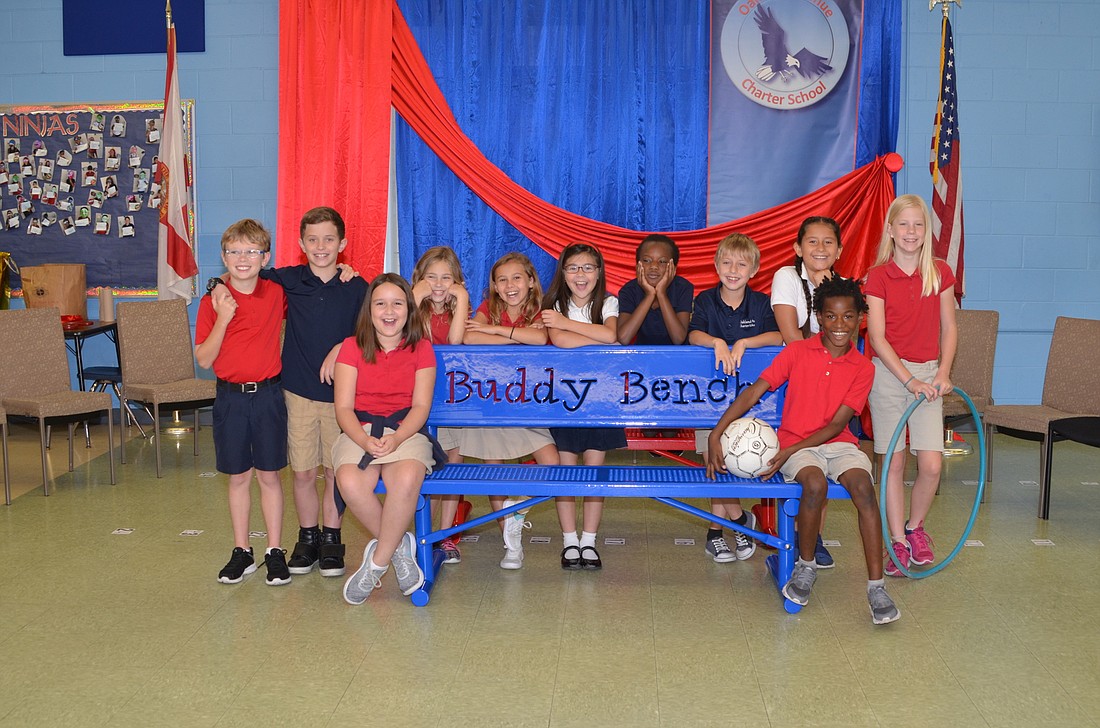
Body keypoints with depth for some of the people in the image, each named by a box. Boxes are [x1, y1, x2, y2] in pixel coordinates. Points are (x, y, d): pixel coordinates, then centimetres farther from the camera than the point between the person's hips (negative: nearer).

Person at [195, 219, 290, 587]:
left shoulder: (276, 293, -1)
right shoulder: (213, 302, -3)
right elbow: (204, 359, -7)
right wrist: (223, 318, -18)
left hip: (268, 394, 0)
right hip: (230, 397, 0)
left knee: (269, 475, 7)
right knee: (238, 477, 9)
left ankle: (275, 552, 16)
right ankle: (241, 552, 20)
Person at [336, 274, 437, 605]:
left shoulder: (421, 349, 9)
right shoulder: (352, 347, 8)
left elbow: (421, 407, 1)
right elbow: (344, 408, 1)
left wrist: (396, 439, -19)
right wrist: (365, 441, -19)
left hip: (406, 432, 0)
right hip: (359, 431, 1)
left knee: (406, 479, -36)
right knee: (350, 482, -34)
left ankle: (377, 562, -15)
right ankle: (398, 546, -9)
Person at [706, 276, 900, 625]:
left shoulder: (863, 369, 2)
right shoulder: (797, 352, 0)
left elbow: (837, 424, -5)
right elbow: (753, 392, -4)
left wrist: (790, 450, -17)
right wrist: (715, 434, -14)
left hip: (837, 443, 2)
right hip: (793, 444, -1)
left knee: (863, 486, -30)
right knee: (815, 483, -34)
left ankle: (876, 586, -25)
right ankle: (805, 566, -8)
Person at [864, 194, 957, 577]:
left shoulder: (940, 273, 4)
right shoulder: (879, 276, -5)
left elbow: (948, 328, 8)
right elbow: (877, 337, -8)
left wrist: (943, 373, -6)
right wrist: (909, 380, -14)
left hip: (928, 374, 2)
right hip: (888, 373, -2)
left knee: (932, 464, -5)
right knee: (894, 462, 0)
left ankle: (915, 527, 21)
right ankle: (897, 540, 14)